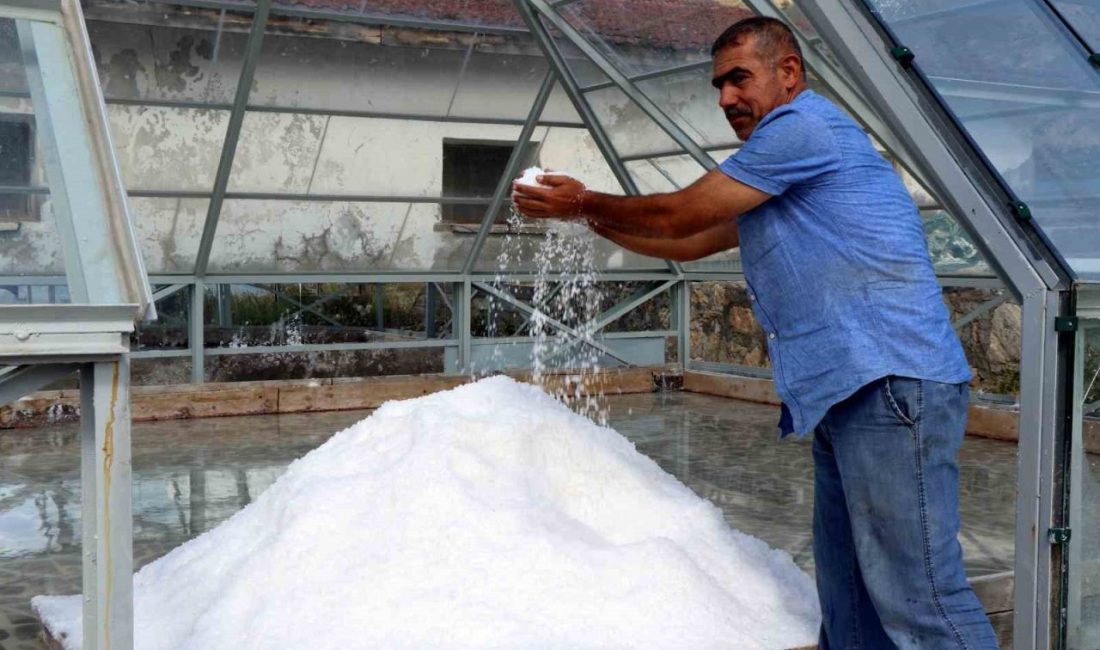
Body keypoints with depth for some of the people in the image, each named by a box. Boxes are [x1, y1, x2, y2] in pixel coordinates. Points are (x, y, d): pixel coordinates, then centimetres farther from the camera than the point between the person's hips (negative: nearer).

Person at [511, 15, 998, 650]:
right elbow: (689, 244, 30)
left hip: (893, 381, -10)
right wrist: (589, 216, 23)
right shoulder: (774, 175, 24)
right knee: (850, 597, 12)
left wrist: (584, 203, 10)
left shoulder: (803, 125, -7)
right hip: (850, 390, 10)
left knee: (916, 591, -10)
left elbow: (678, 217, -4)